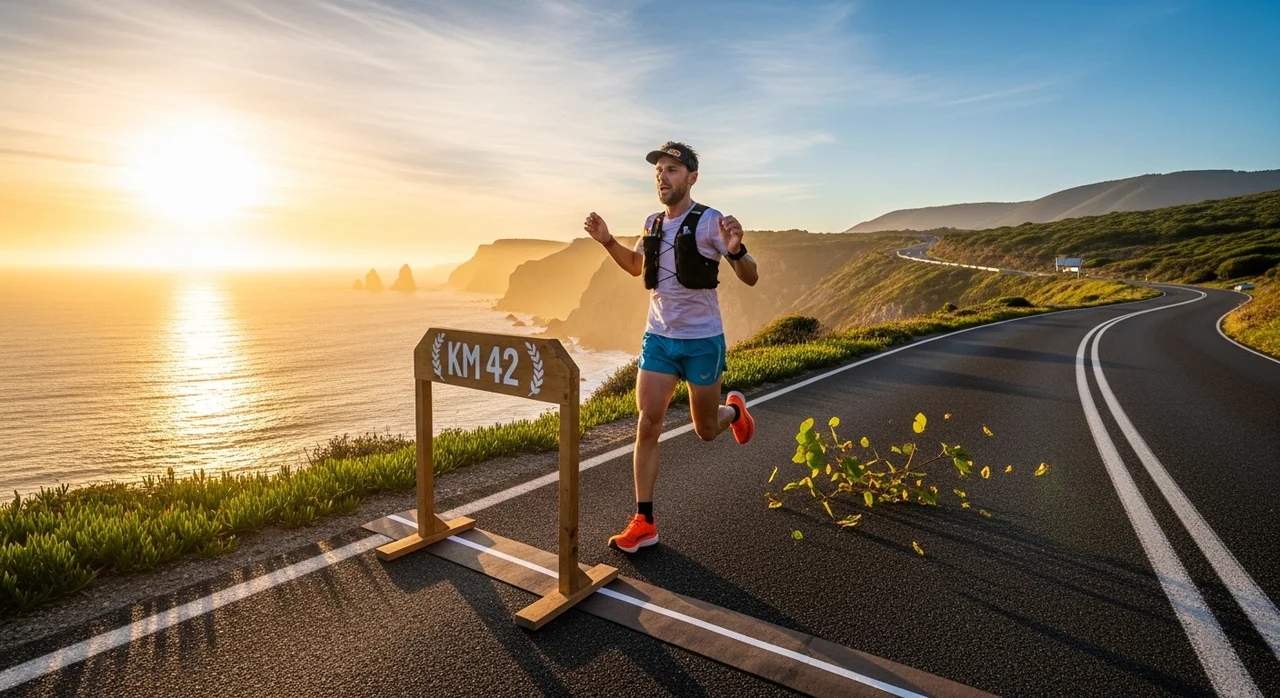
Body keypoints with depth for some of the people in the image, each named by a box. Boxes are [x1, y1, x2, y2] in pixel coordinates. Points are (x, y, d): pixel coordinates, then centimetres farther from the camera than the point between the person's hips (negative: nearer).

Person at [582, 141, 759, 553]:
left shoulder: (710, 222, -12)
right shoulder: (653, 224, 5)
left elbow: (750, 279, -12)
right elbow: (636, 267, 24)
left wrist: (735, 250, -33)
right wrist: (607, 241, 8)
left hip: (703, 341, -4)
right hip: (658, 338, 4)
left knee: (705, 431, 10)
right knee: (647, 426, -5)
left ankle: (733, 410, 47)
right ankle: (643, 522, 3)